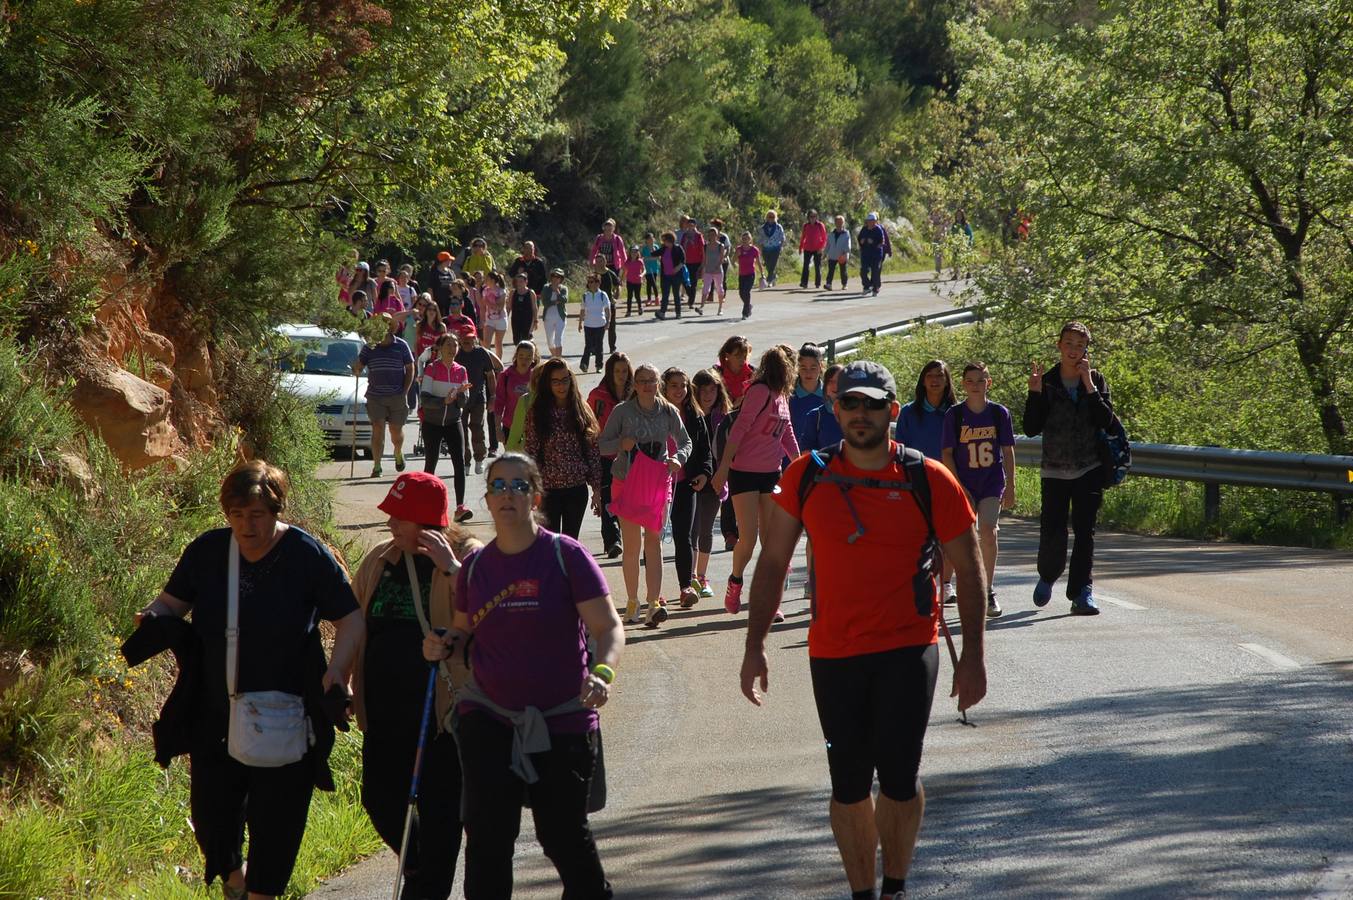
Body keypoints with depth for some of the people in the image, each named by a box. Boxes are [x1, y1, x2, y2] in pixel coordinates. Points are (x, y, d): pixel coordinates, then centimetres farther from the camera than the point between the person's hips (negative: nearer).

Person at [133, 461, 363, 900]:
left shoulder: (308, 556, -10)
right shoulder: (206, 552, 0)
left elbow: (350, 620, -4)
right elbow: (172, 602, 13)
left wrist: (337, 671, -19)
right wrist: (153, 618, -11)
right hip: (216, 716, 3)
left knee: (275, 818, 1)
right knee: (210, 814, 9)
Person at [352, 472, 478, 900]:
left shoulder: (466, 556, -8)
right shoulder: (379, 560, 9)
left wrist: (451, 568, -28)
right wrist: (344, 685, 15)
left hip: (441, 706, -6)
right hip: (386, 708, 6)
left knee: (438, 808, 0)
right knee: (380, 799, 9)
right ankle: (419, 865, 35)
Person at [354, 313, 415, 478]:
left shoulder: (401, 346, -1)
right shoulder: (369, 348, 1)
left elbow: (410, 370, 5)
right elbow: (357, 370, 3)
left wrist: (405, 391, -3)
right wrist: (357, 367, -21)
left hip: (397, 396, 0)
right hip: (375, 396, 0)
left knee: (396, 431, 10)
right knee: (378, 430, -7)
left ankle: (398, 454, 41)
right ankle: (376, 466, -6)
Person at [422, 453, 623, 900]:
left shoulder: (565, 556, -7)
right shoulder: (475, 566, 6)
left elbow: (609, 627, -10)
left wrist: (601, 671, -29)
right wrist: (443, 645, -4)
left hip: (561, 724, -3)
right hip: (488, 720, 3)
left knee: (563, 833, 6)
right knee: (486, 836, -3)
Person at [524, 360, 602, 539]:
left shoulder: (582, 411, 3)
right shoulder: (537, 412, -3)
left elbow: (593, 452, 5)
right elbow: (529, 450, -4)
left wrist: (596, 488, 2)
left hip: (577, 489, 2)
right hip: (548, 489, -2)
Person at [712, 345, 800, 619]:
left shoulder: (781, 397, 11)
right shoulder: (760, 391, -13)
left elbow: (787, 435, 22)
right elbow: (739, 428, -17)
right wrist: (724, 466, -20)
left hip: (770, 473, 7)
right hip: (745, 472, -7)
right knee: (748, 538, -8)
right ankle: (735, 582, 19)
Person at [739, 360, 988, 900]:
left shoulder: (930, 482, -5)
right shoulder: (806, 478, 0)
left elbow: (968, 570, 2)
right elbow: (773, 561, 8)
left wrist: (972, 656, -1)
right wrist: (755, 646, 4)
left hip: (908, 650, -2)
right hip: (833, 653, 2)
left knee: (898, 778, -9)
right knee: (849, 787, 7)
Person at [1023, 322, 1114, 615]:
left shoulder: (1096, 381, 4)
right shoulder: (1046, 381, 2)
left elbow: (1106, 420, -11)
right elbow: (1031, 428, -3)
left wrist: (1088, 385, -16)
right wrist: (1035, 394, -15)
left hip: (1089, 470, 0)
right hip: (1055, 470, 0)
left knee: (1085, 531, -5)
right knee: (1052, 532, -4)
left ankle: (1082, 592, -3)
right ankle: (1048, 576, 24)